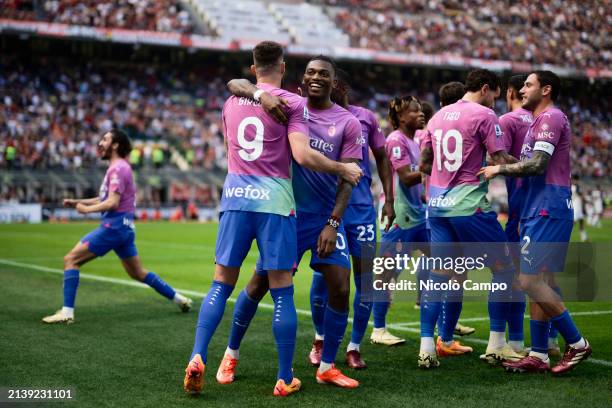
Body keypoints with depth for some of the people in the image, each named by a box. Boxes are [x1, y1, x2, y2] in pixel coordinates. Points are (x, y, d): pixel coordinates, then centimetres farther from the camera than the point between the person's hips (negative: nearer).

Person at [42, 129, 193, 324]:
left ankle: (67, 312, -13)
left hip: (114, 225, -10)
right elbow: (105, 198, 24)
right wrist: (78, 201, 16)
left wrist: (87, 209, -10)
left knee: (71, 259, -9)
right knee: (138, 273, 18)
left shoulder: (118, 168, -12)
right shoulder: (118, 167, 19)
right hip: (124, 227, 10)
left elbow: (112, 202, -20)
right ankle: (179, 298, 22)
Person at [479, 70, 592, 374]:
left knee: (530, 280, -11)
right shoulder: (540, 121, 22)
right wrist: (525, 218, 23)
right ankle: (538, 355, 12)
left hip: (548, 210, -10)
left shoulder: (551, 117, -9)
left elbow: (538, 165, -19)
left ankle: (576, 343, -2)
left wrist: (499, 169, -9)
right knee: (536, 281, 9)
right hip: (540, 210, 10)